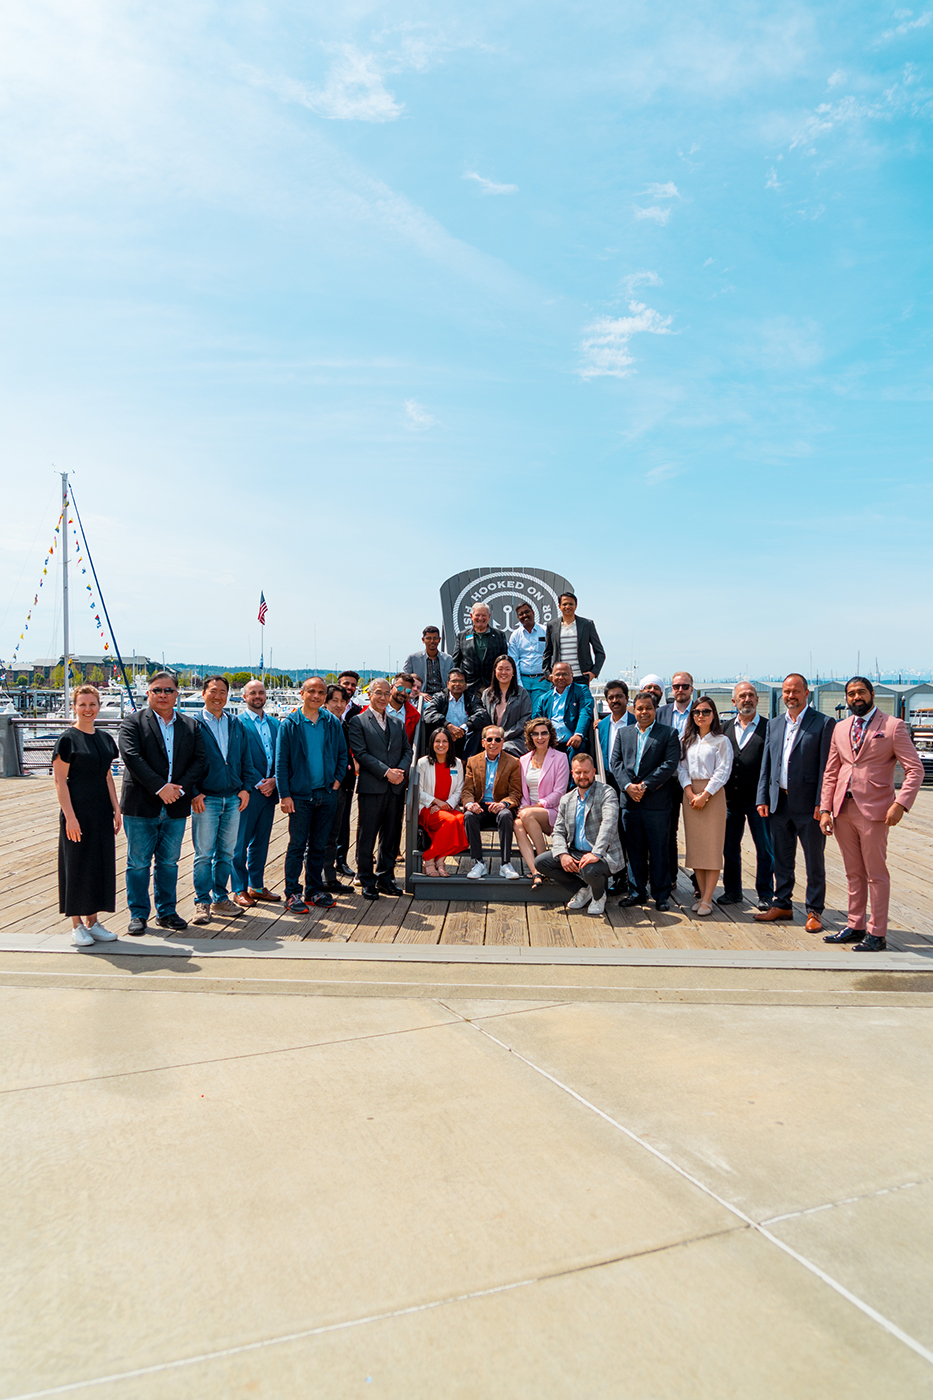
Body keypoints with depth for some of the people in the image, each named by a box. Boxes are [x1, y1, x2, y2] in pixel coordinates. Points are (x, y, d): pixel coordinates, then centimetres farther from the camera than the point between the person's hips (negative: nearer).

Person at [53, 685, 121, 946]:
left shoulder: (105, 738, 10)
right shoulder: (67, 739, -8)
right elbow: (60, 781, -10)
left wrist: (116, 809, 8)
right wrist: (70, 817, -16)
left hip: (101, 811, 6)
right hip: (77, 811, -6)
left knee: (101, 863, 9)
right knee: (77, 864, 1)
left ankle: (93, 921, 21)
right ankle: (77, 925, 12)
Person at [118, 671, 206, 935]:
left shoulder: (191, 726, 10)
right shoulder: (133, 722, -1)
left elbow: (200, 759, 4)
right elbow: (131, 757, -13)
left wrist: (180, 787, -11)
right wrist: (160, 787, -19)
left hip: (176, 806, 3)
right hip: (141, 805, -3)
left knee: (169, 862, 11)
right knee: (138, 863, 5)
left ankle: (166, 911, 23)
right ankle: (138, 914, 16)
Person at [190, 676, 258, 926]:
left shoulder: (236, 725, 12)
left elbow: (245, 759, 14)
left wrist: (246, 787, 3)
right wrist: (194, 793, -12)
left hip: (233, 799, 4)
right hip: (205, 799, -4)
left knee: (226, 853, 10)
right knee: (204, 854, 0)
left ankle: (220, 899, 22)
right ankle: (202, 903, 10)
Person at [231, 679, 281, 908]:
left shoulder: (275, 724, 12)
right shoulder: (237, 723, -6)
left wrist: (274, 780, -4)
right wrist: (257, 783, -13)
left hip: (269, 791, 6)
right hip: (246, 792, -6)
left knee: (261, 842, 13)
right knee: (240, 843, 2)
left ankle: (256, 887, 23)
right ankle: (239, 889, 12)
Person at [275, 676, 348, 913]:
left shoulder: (333, 723, 7)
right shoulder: (290, 724, -3)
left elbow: (342, 754, 14)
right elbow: (281, 762, -3)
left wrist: (337, 780, 1)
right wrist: (284, 794, -9)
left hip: (327, 795, 3)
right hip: (300, 795, -3)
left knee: (319, 846, 11)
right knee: (297, 846, 1)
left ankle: (315, 890, 22)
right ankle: (292, 894, 10)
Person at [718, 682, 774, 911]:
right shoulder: (725, 728, 9)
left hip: (758, 799, -3)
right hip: (730, 798, 4)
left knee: (764, 849, 5)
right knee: (730, 847, 10)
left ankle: (765, 894, 18)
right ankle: (733, 891, 23)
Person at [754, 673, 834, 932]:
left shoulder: (824, 723, -5)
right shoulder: (773, 725, 12)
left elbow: (826, 767, -9)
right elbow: (766, 765, 12)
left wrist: (822, 803, -14)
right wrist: (763, 799, 5)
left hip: (808, 804, -5)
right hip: (779, 802, 5)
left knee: (814, 860, 6)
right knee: (781, 859, 13)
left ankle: (814, 911, 17)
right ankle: (782, 904, 26)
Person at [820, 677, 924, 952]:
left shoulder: (893, 726, -3)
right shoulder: (840, 729, 12)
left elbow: (915, 769, -7)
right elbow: (830, 773, 12)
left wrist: (900, 804, -18)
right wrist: (825, 809, 5)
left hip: (874, 811, -5)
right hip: (843, 810, 5)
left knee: (876, 874, 3)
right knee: (853, 873, 13)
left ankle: (876, 934, 12)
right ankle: (855, 926, 23)